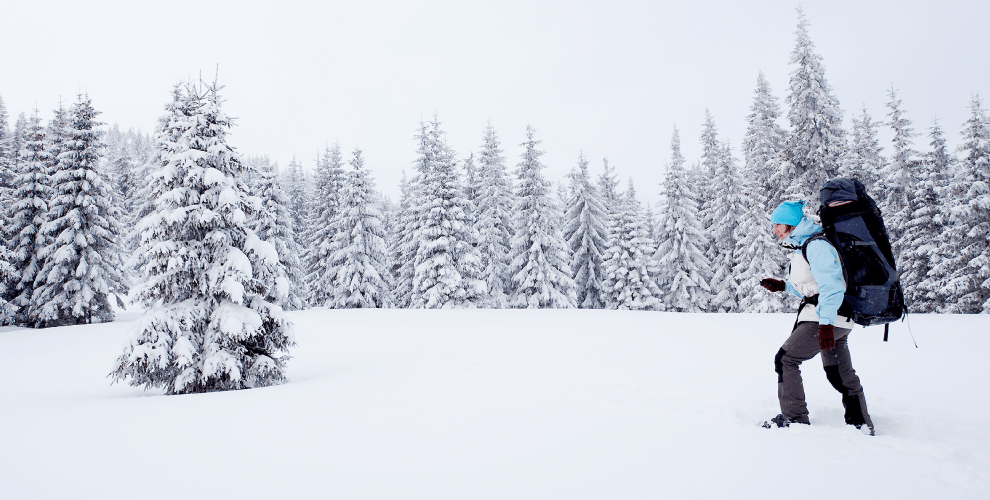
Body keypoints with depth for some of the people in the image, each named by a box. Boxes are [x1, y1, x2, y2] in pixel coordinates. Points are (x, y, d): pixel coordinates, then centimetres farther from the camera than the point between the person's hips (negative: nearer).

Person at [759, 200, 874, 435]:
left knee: (786, 359, -9)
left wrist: (825, 324, -29)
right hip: (836, 319, 11)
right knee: (841, 374, 16)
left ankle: (795, 418, -4)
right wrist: (783, 286, 17)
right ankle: (861, 425, 26)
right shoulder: (802, 247, 17)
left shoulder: (816, 246, -15)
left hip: (827, 319, -11)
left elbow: (830, 285, -24)